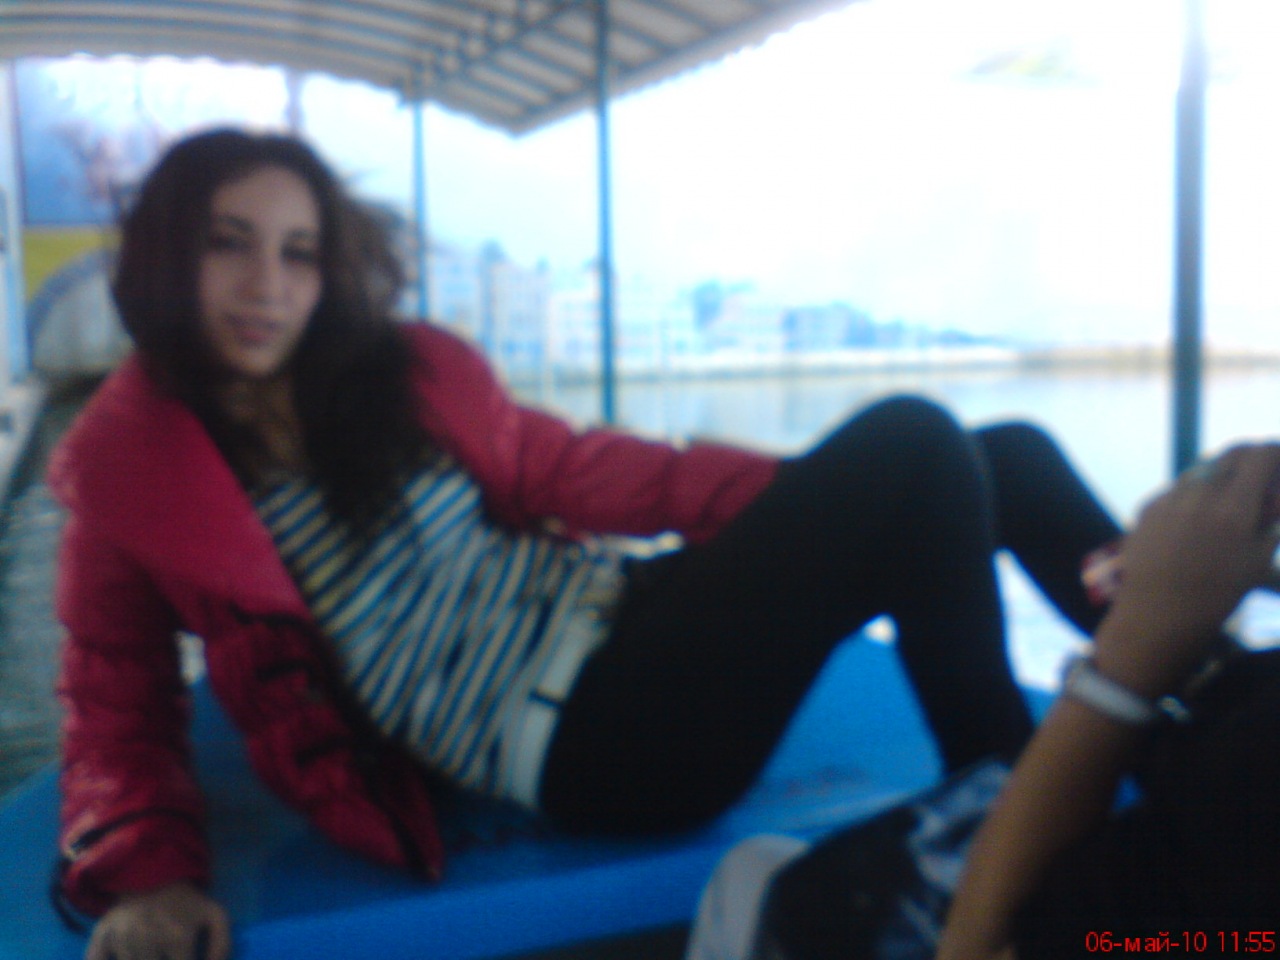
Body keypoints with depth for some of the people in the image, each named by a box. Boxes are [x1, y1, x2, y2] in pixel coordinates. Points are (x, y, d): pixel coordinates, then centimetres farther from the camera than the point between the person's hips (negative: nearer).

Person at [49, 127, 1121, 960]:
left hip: (627, 610, 7)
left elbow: (569, 470, 12)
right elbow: (119, 715, 3)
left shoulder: (407, 373, 9)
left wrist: (808, 494, 3)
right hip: (581, 738, -6)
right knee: (912, 448, -23)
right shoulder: (129, 478, 0)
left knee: (1007, 460, 2)